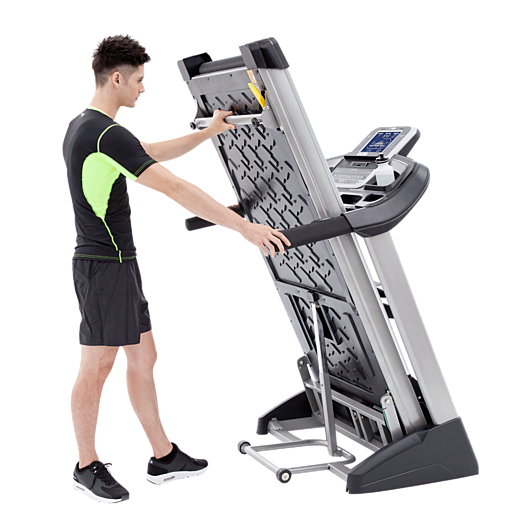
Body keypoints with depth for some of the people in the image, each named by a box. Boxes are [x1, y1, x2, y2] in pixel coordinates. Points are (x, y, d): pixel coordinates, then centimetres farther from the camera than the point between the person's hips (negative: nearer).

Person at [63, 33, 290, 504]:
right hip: (105, 266, -10)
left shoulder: (82, 126, 13)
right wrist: (244, 227, -27)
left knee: (144, 357, 14)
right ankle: (87, 467, 19)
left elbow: (154, 153, 22)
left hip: (119, 263, 10)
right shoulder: (108, 134, -20)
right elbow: (176, 189, -27)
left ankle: (163, 457, 24)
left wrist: (209, 133, 14)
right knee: (97, 368, 3)